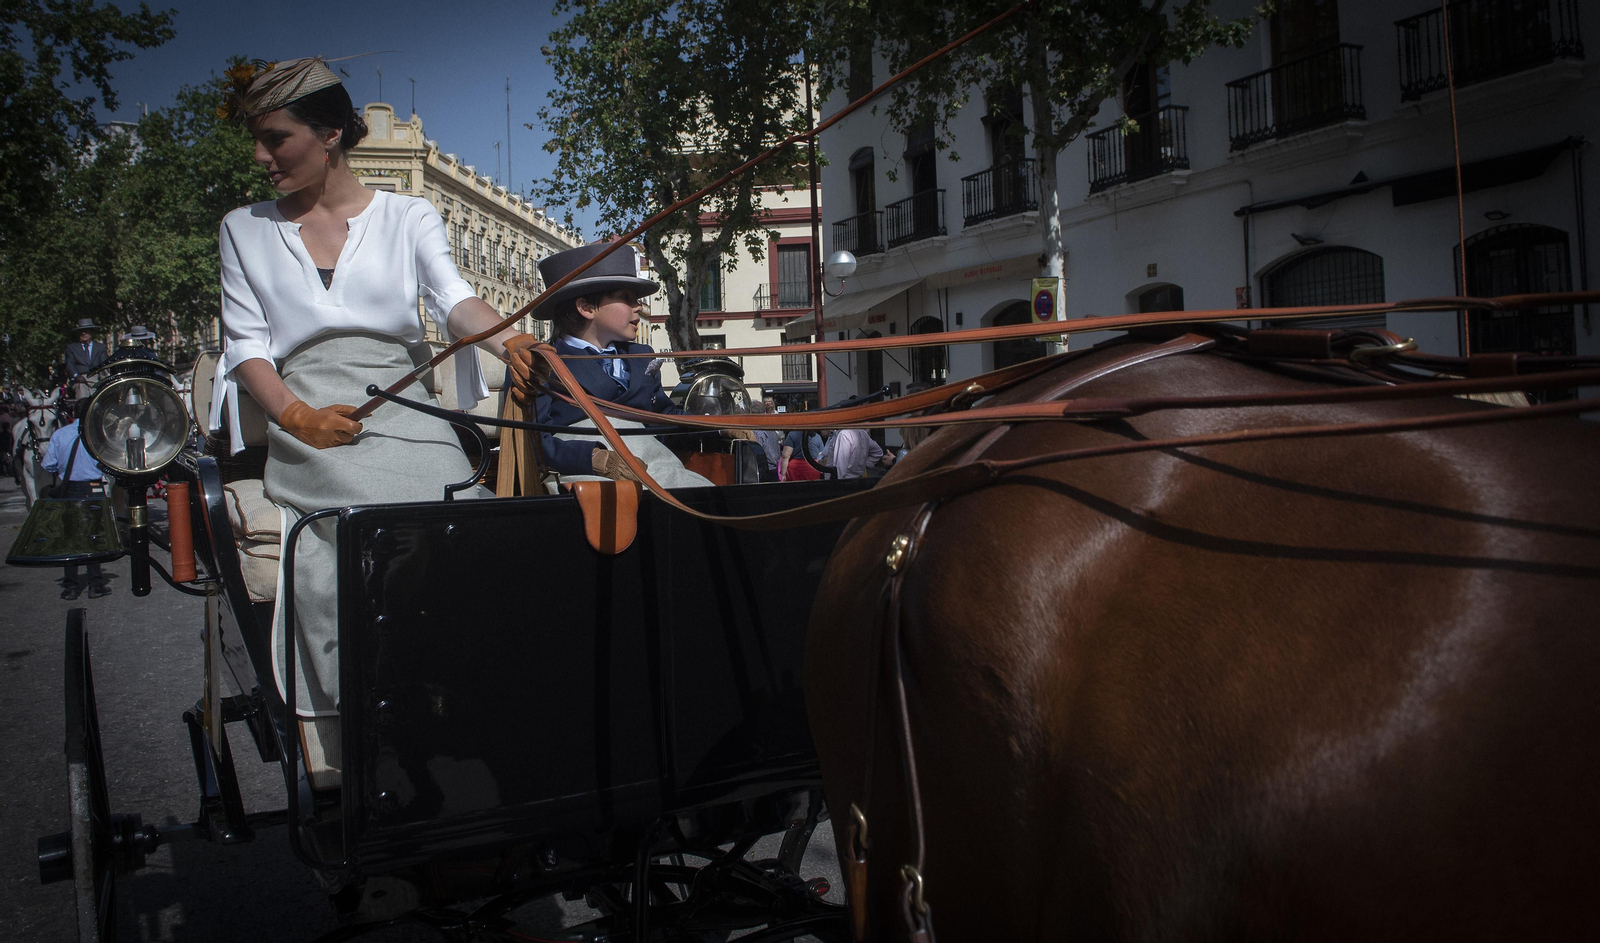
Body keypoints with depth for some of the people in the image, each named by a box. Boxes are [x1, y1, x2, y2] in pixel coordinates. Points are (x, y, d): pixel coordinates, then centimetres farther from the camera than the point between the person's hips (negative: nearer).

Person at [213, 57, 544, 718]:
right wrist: (297, 415, -10)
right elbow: (246, 344, 11)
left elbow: (453, 299, -2)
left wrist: (509, 342, -27)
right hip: (309, 425, 0)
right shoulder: (245, 230, 20)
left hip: (406, 410, 0)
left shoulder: (408, 217, 15)